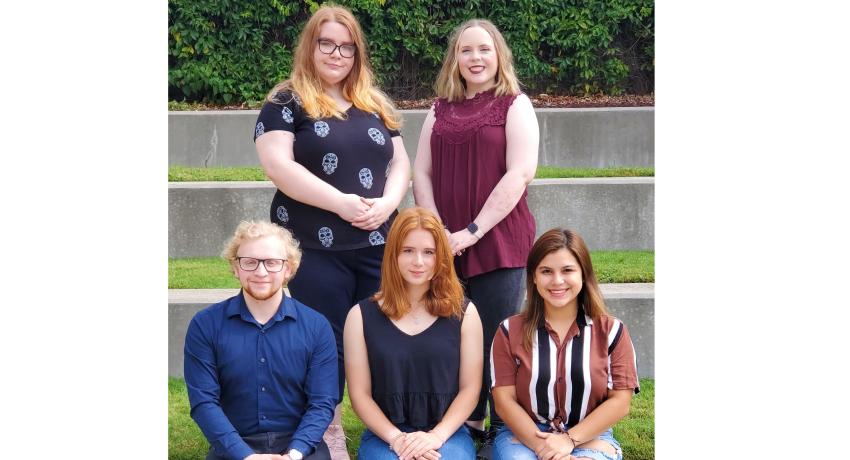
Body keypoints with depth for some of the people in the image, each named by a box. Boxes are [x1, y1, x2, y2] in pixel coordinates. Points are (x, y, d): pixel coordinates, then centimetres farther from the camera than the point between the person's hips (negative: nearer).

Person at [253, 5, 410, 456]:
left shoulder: (376, 105, 15)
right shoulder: (286, 102, -1)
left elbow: (399, 161, 13)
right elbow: (277, 165, -13)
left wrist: (387, 203, -9)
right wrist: (342, 202, -18)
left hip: (378, 247, 4)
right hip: (316, 250, -4)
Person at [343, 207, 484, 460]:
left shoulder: (463, 313, 7)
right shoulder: (362, 316, 5)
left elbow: (470, 388, 4)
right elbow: (360, 394, 3)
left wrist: (436, 436, -10)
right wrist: (396, 438, -11)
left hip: (448, 434, 1)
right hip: (384, 436, 0)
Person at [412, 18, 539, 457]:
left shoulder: (515, 105, 1)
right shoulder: (440, 110, 14)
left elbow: (519, 173, -9)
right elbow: (421, 173, 11)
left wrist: (473, 231, -14)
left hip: (497, 242, -4)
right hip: (445, 246, 4)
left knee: (497, 340, -3)